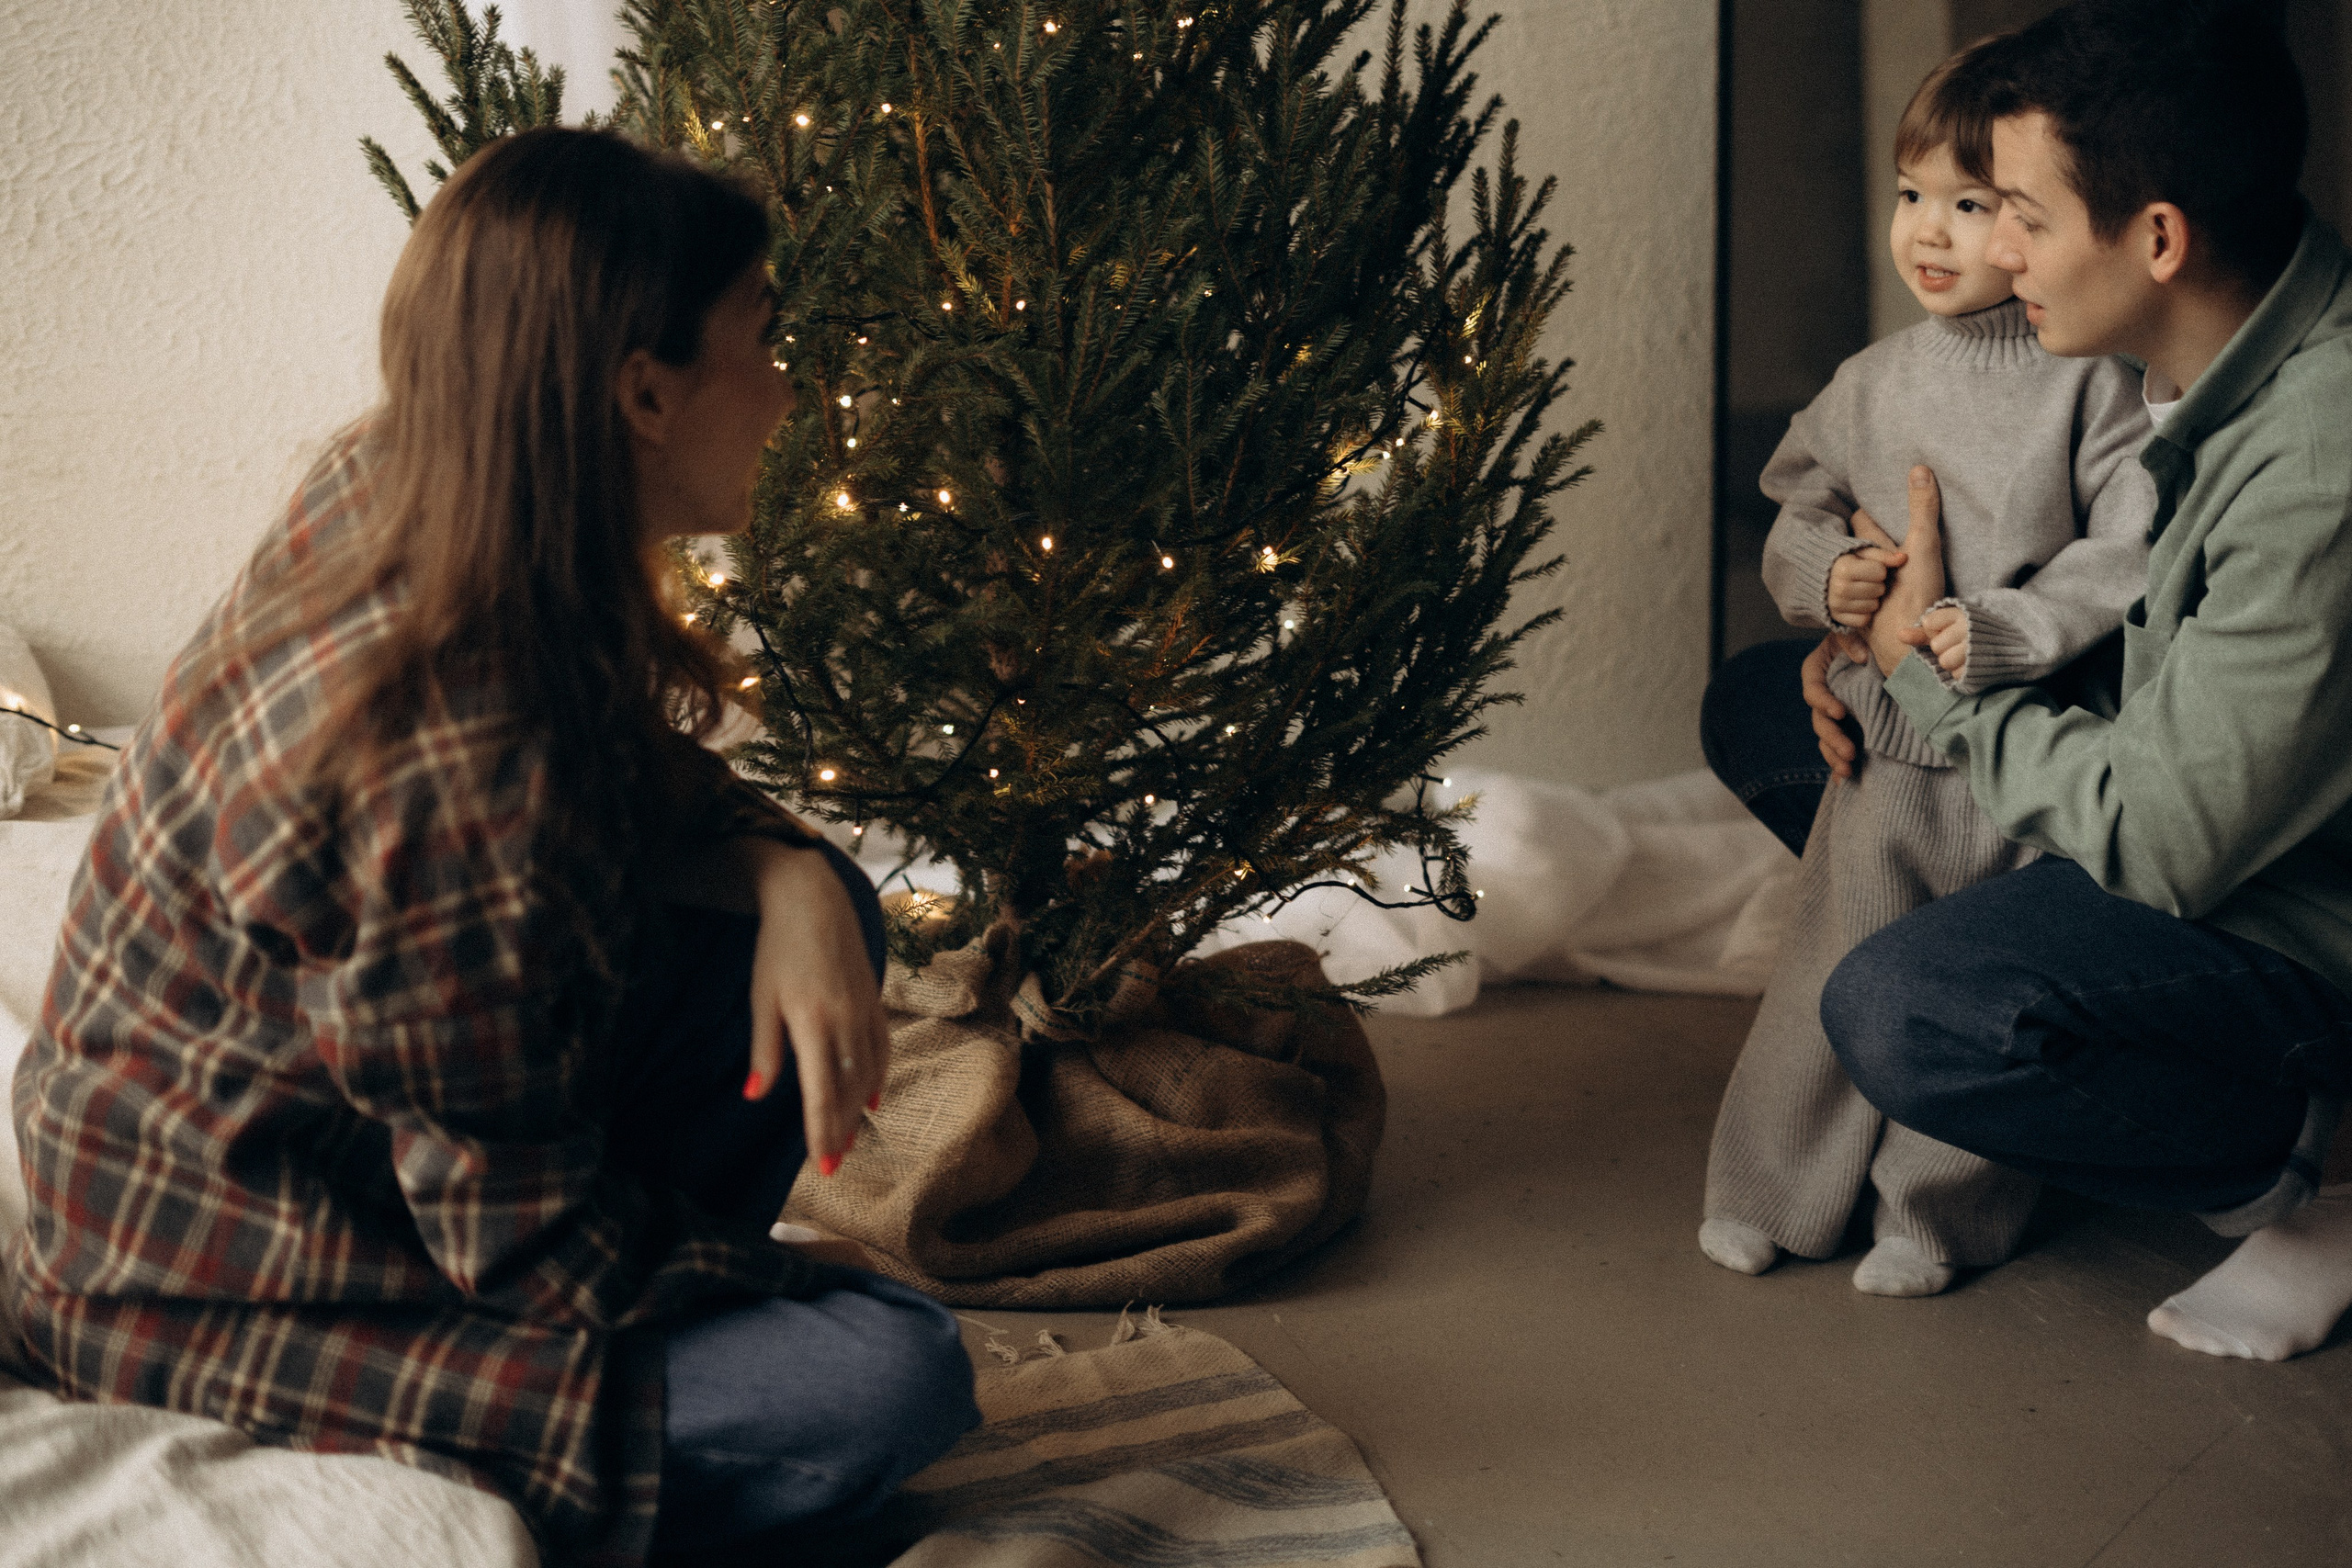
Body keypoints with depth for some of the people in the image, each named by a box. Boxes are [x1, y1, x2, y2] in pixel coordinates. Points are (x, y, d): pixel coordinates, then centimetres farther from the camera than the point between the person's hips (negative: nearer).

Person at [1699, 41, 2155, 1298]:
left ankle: (1939, 1212, 23)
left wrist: (2011, 628, -24)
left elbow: (2135, 553, -12)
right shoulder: (1871, 382, 6)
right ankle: (1774, 1192, 24)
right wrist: (1825, 571, -7)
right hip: (1884, 736, 3)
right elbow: (1797, 513, 16)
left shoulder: (2093, 382, -8)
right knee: (1837, 968, 9)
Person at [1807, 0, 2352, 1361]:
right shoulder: (2215, 351, -5)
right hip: (2194, 817, 10)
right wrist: (1875, 648, 1)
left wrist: (1930, 671, -14)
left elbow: (2156, 840, -28)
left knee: (1899, 1014, -34)